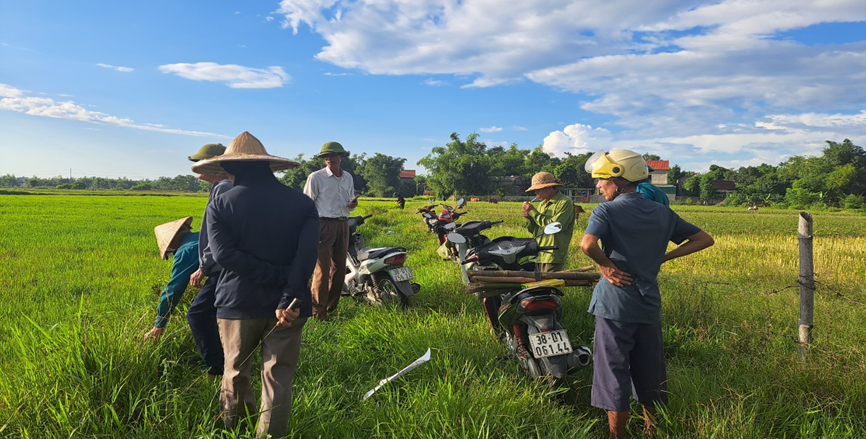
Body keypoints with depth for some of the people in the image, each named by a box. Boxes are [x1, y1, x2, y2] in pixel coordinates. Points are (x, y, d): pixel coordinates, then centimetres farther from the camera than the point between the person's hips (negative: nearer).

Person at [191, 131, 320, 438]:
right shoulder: (303, 203, -1)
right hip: (287, 306, 0)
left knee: (235, 373, 20)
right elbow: (306, 256, -15)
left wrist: (276, 276, -15)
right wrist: (289, 298, -20)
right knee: (278, 380, 8)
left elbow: (223, 254, -15)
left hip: (239, 303, 0)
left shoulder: (220, 204, -2)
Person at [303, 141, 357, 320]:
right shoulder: (316, 177, -5)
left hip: (343, 225, 6)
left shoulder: (348, 177, 12)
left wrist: (353, 204, -2)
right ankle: (318, 312, 2)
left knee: (339, 268, 10)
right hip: (324, 225, -6)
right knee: (322, 269, -7)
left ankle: (331, 307, 23)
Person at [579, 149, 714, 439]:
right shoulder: (662, 213, 8)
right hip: (650, 304, 6)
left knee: (614, 373, 4)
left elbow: (587, 245, -29)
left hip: (615, 303, -5)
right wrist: (661, 258, 7)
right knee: (650, 374, 17)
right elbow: (704, 239, 13)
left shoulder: (607, 211, -9)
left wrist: (605, 264, -11)